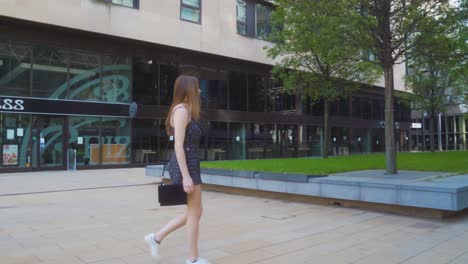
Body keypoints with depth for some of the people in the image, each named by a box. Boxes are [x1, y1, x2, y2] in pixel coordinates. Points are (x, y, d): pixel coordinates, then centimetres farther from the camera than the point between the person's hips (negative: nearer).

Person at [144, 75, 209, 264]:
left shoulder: (186, 110, 16)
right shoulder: (181, 110, -13)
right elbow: (178, 146, -20)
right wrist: (186, 176, -22)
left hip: (189, 165, 10)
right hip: (185, 166, -10)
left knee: (193, 213, 16)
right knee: (195, 214, 1)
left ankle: (156, 238, 22)